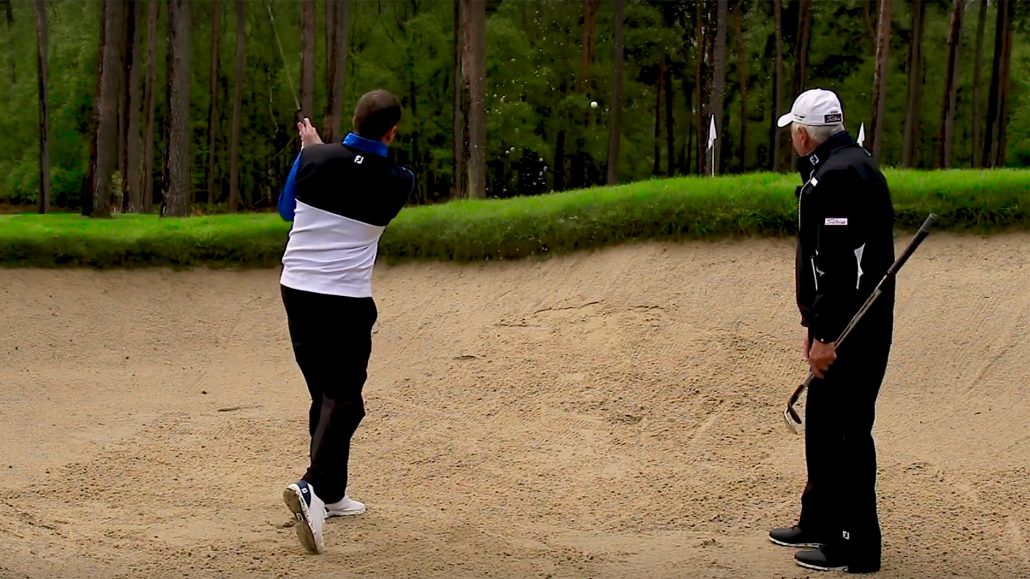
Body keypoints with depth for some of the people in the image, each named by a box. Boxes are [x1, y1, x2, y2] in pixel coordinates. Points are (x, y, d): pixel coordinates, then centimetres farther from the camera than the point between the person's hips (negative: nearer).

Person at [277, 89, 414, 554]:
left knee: (324, 393, 15)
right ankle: (312, 487, -25)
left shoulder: (316, 159, -2)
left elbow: (287, 209, 15)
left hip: (296, 289, 4)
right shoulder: (397, 182, -7)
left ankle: (331, 494, 21)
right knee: (344, 398, -3)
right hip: (346, 300, -4)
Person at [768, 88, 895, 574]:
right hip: (841, 326, 11)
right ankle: (819, 523, 33)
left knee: (847, 430, -5)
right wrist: (813, 324, 20)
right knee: (822, 424, 20)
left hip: (852, 332, -11)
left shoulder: (838, 175, -17)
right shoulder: (839, 168, 17)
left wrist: (825, 334, -23)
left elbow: (838, 262, -24)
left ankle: (856, 547, 2)